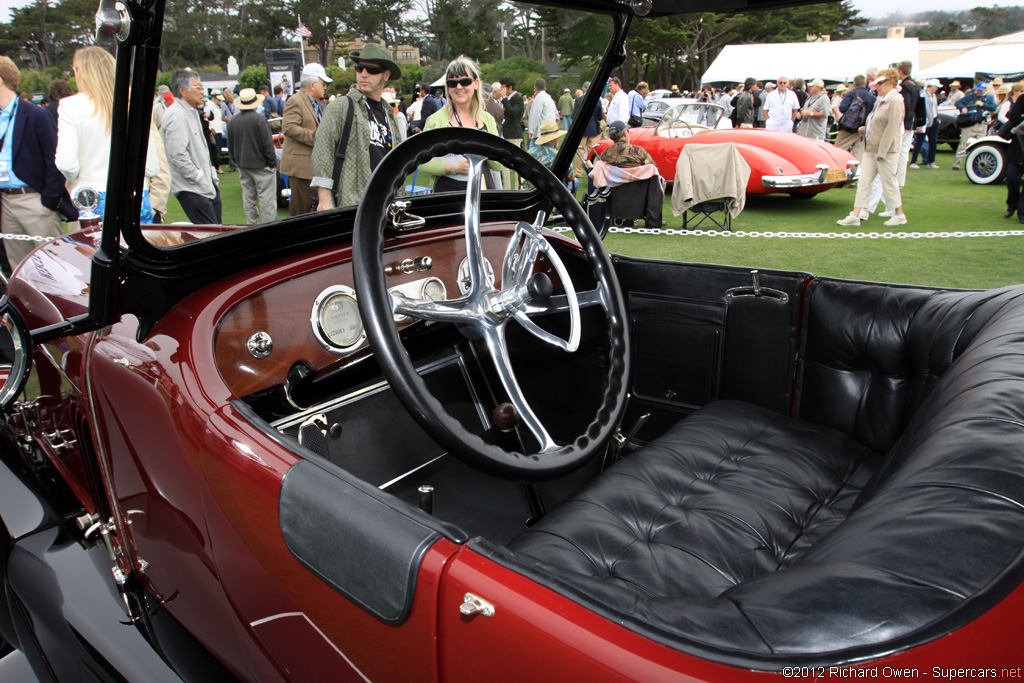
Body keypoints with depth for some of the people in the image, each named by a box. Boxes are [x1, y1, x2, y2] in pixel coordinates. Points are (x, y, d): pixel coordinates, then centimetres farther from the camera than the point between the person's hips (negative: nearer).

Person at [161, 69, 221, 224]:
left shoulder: (192, 112, 19)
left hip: (208, 187, 10)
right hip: (192, 190, -10)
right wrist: (201, 179, -18)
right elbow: (178, 155, -22)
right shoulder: (175, 115, -14)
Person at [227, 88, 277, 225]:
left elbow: (230, 147, 12)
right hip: (261, 165, -6)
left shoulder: (232, 122, 5)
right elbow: (267, 143, -14)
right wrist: (272, 163, -7)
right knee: (266, 198, -3)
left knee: (248, 198, 13)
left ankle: (252, 225, 19)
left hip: (243, 166, 6)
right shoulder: (260, 119, -14)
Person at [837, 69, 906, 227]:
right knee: (864, 181, 4)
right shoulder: (880, 100, 14)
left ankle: (899, 215, 14)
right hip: (871, 149, 9)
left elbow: (891, 128, -19)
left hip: (887, 150, -9)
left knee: (888, 182, 0)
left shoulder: (895, 101, -14)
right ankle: (856, 216, 4)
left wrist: (882, 152, -21)